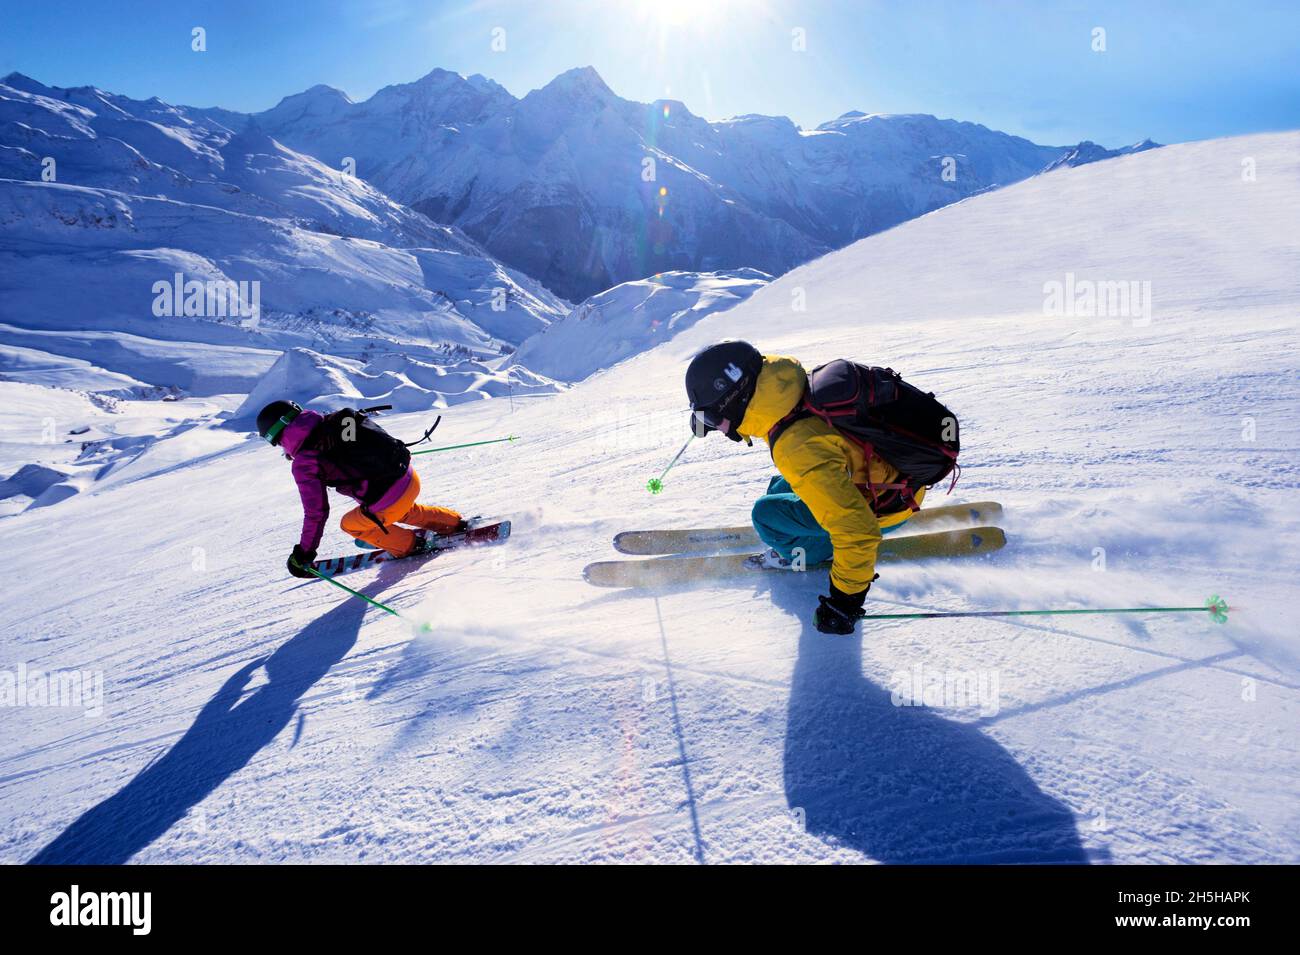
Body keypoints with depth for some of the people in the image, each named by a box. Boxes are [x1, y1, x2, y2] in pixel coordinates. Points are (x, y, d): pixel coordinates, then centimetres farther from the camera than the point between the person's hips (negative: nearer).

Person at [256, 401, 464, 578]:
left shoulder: (304, 463, -10)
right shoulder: (333, 420, 7)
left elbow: (316, 512, -8)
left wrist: (303, 553, 3)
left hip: (389, 502, -7)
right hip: (410, 477, 7)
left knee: (351, 524, 23)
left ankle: (410, 545, 25)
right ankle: (456, 524, 41)